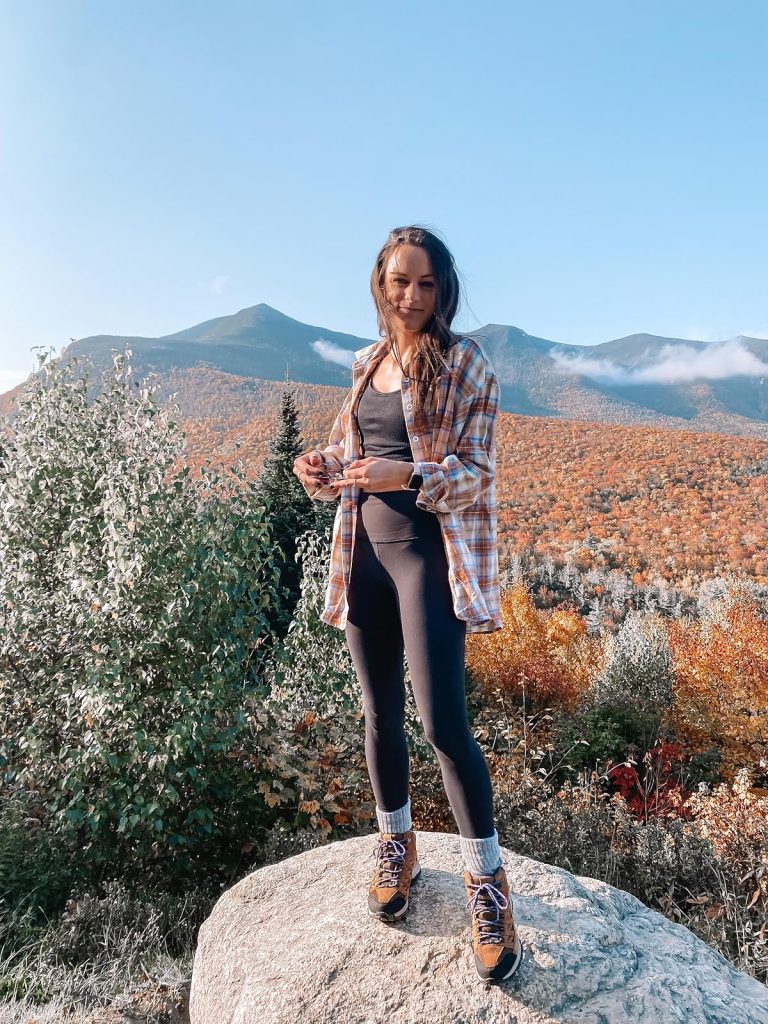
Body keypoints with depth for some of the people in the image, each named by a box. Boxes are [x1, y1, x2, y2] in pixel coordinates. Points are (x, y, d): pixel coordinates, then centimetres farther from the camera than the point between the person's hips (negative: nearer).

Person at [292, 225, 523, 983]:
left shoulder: (464, 364, -5)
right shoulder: (368, 362, 11)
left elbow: (476, 475, -9)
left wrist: (409, 478, -27)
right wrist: (320, 467, -5)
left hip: (429, 556, -5)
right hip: (364, 551, 5)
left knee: (442, 722, -9)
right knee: (380, 714, 13)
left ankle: (487, 881, 12)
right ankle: (396, 845, 35)